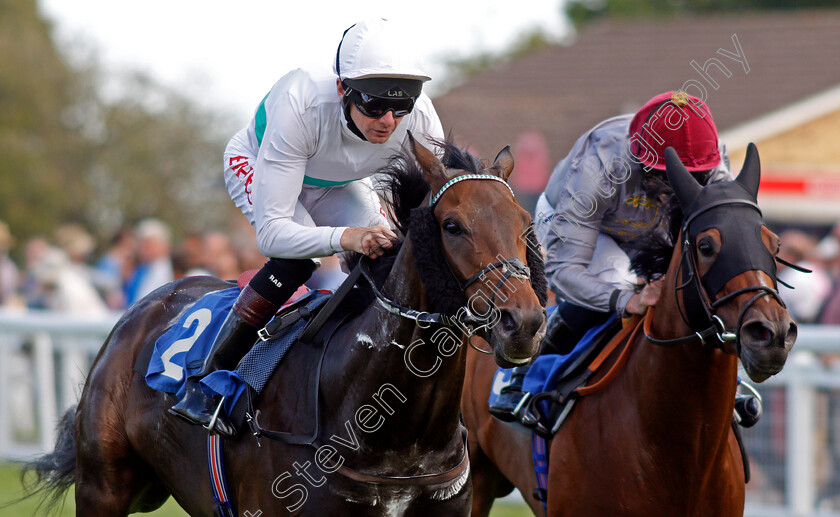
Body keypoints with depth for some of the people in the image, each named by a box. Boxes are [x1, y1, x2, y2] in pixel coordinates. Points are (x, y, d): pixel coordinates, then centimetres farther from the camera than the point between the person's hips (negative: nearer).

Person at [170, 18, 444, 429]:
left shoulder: (418, 117, -35)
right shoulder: (300, 106, -45)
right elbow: (271, 233, -47)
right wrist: (344, 237, -64)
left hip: (336, 186, 4)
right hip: (256, 165, -4)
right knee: (297, 258, -31)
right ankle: (207, 378, -19)